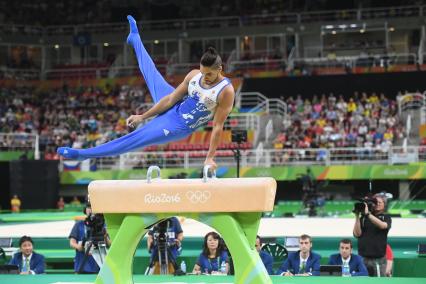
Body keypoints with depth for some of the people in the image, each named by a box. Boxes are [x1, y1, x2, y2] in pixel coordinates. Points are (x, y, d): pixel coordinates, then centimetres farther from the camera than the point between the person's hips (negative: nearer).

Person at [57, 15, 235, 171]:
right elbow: (171, 99, -3)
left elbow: (218, 126, -21)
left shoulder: (226, 91, -24)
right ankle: (135, 38, 55)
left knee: (134, 139, -13)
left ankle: (82, 154, -10)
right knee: (151, 74, 26)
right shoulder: (194, 75, -9)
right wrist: (142, 116, -2)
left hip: (179, 127, -6)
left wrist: (210, 157, -21)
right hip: (173, 108, 6)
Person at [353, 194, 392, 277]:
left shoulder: (386, 217, 8)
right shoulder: (363, 218, 10)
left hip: (378, 259, -1)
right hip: (363, 258, 1)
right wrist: (357, 216, -9)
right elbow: (357, 234, -1)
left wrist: (368, 214, -22)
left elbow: (382, 225, -16)